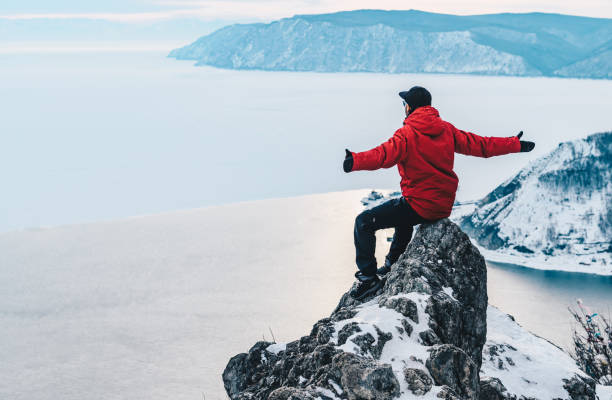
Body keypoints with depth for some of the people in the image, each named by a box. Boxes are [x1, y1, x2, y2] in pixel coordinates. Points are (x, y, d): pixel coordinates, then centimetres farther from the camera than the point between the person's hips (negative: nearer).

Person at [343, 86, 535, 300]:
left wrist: (355, 161, -48)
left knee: (364, 222, -3)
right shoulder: (446, 129, 4)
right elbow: (480, 145, 9)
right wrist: (516, 144, 20)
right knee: (402, 209, 40)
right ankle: (393, 263, 46)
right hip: (444, 206, 8)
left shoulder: (407, 133, -15)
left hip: (418, 207, -8)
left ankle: (368, 277, -10)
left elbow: (385, 155, -34)